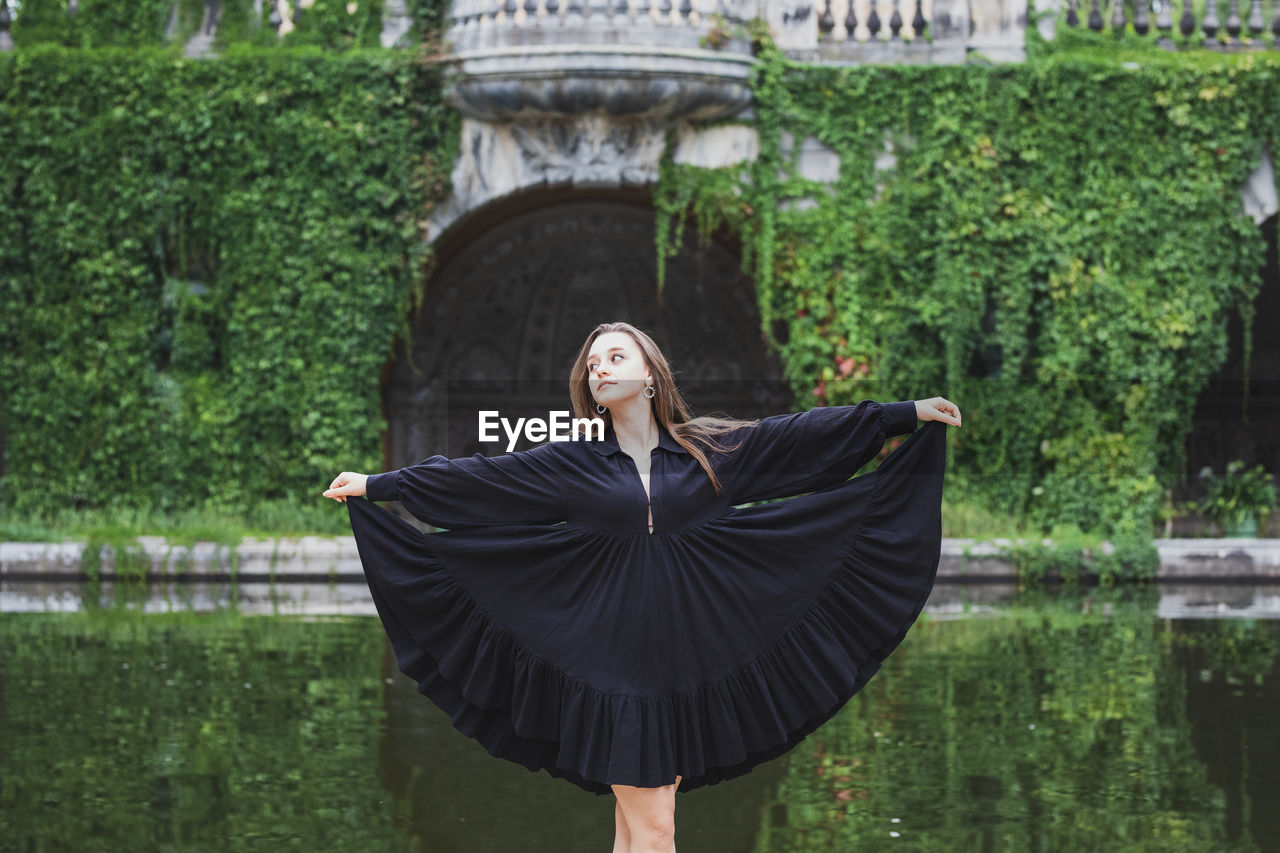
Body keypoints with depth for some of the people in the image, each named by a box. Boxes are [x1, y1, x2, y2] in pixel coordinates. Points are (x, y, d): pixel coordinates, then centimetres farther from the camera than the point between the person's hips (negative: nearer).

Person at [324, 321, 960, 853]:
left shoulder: (711, 449, 6)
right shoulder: (573, 463, 5)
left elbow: (804, 435, 5)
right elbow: (472, 478, 6)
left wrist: (908, 413, 3)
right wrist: (377, 485, 4)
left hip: (687, 657, 2)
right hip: (615, 658, -2)